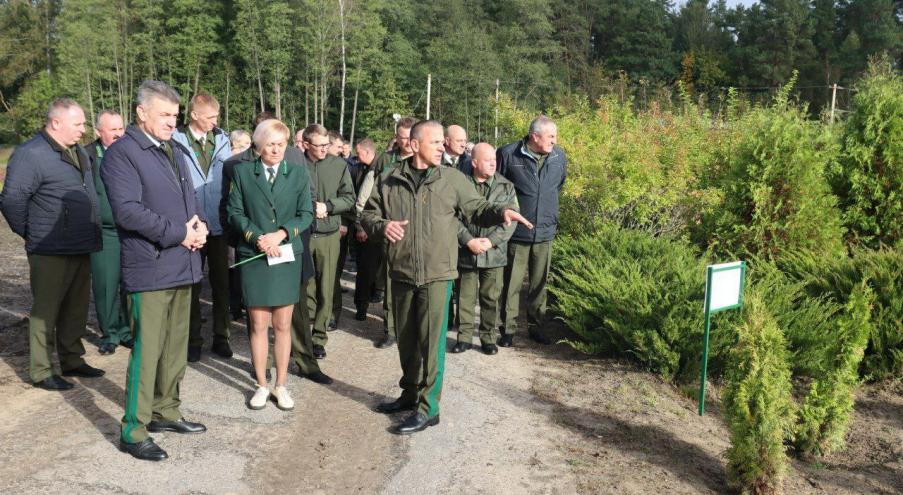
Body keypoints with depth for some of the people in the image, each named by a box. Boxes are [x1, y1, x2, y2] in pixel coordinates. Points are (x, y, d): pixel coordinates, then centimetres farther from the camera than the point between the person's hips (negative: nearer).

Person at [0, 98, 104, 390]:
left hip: (81, 250, 8)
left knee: (76, 309, 16)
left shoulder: (78, 153, 14)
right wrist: (30, 233, -8)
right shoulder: (31, 154, -14)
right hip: (51, 253, -8)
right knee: (45, 311, 2)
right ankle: (41, 371, 12)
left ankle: (72, 360, 28)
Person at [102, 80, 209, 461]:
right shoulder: (122, 153, -10)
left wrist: (200, 224, -2)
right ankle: (133, 431, 8)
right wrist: (179, 234, -17)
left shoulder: (177, 150, 16)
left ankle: (166, 411, 30)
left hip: (183, 265, 8)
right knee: (147, 350, -3)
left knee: (176, 347, 16)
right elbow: (128, 211, -20)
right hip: (150, 268, -8)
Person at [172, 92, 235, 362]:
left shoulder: (222, 140, 3)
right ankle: (193, 339, 22)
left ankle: (221, 336, 22)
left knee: (221, 283, 10)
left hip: (219, 225, 3)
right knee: (192, 285, 10)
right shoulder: (176, 141, -8)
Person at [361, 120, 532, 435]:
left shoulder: (452, 178, 0)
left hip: (437, 273, -3)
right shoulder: (390, 181, 3)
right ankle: (410, 392, 35)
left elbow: (475, 208, 3)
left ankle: (428, 407, 7)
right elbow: (367, 215, 8)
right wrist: (381, 226, -14)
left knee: (431, 341, -3)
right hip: (401, 273, 3)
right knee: (406, 338, 16)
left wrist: (501, 212, -17)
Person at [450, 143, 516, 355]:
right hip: (466, 252, -1)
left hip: (494, 253, 1)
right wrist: (468, 241, -14)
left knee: (491, 298, 8)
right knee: (465, 297, 8)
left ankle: (488, 337, 22)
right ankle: (464, 336, 21)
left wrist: (491, 240, -13)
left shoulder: (506, 187, 2)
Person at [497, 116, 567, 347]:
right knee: (512, 284, 3)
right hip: (516, 232, -4)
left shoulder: (559, 156, 2)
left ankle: (536, 326, 26)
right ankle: (508, 329, 14)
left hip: (545, 232, 4)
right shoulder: (508, 154, -11)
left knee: (540, 283, 12)